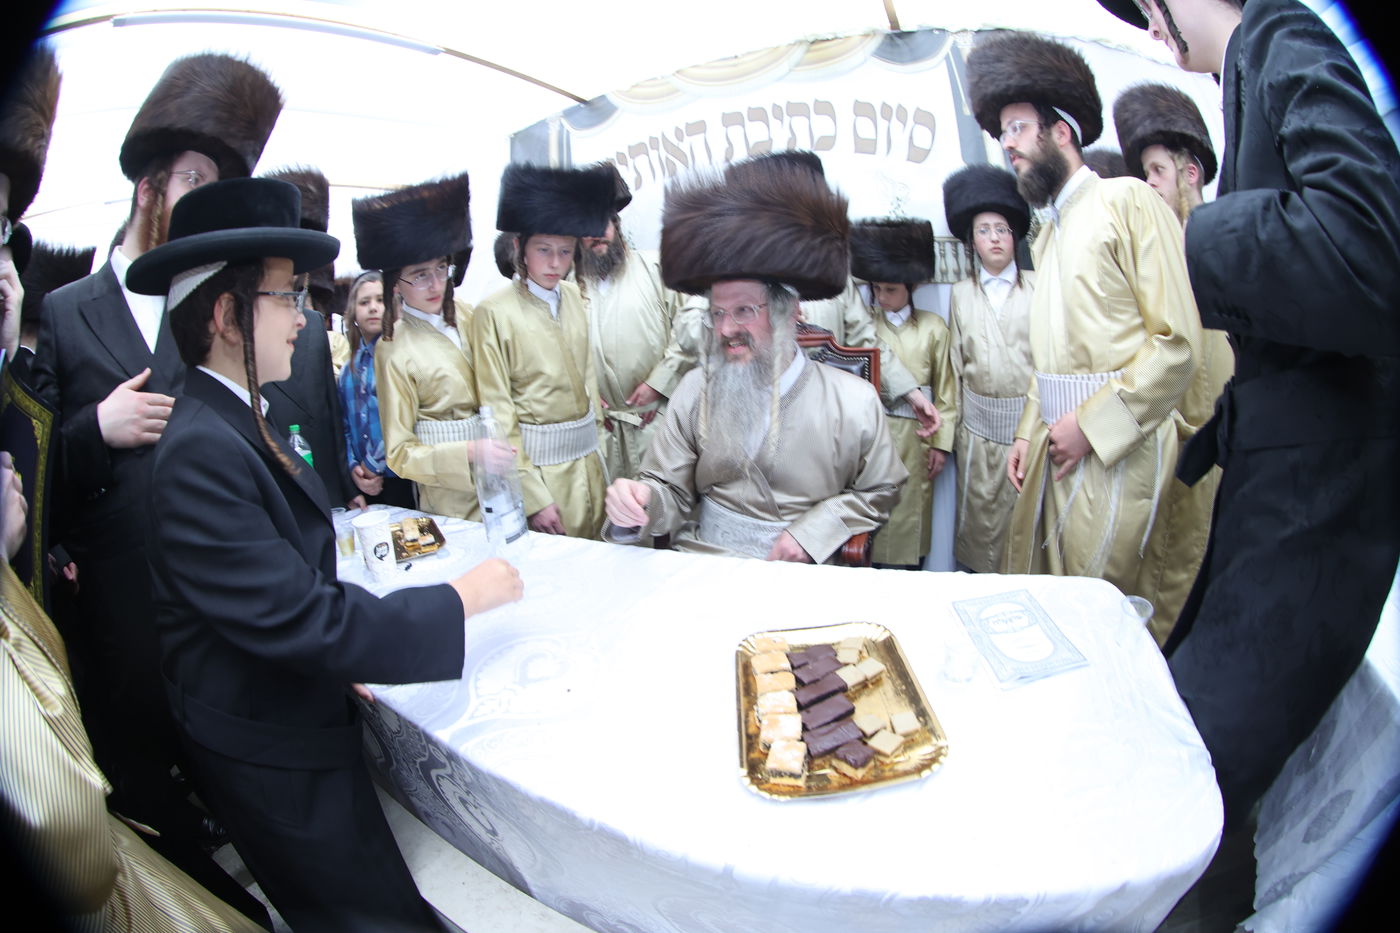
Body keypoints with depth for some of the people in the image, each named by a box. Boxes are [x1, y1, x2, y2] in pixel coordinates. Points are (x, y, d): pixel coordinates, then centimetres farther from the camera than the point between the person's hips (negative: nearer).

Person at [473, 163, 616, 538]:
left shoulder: (573, 296, 6)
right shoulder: (494, 313, -11)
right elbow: (498, 413, -12)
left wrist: (595, 432, 14)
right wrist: (532, 498, -15)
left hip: (589, 460, 6)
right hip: (538, 464, -5)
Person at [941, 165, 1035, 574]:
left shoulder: (1037, 287, 2)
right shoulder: (961, 294, 10)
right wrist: (952, 425, 13)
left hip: (1032, 418, -2)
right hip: (979, 425, 2)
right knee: (981, 520, 8)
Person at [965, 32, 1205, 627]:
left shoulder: (1127, 203, -5)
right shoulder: (1049, 232, 20)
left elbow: (1178, 343, -12)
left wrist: (1091, 426, -14)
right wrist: (1027, 433, 12)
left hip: (1116, 443, -7)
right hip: (1055, 443, 8)